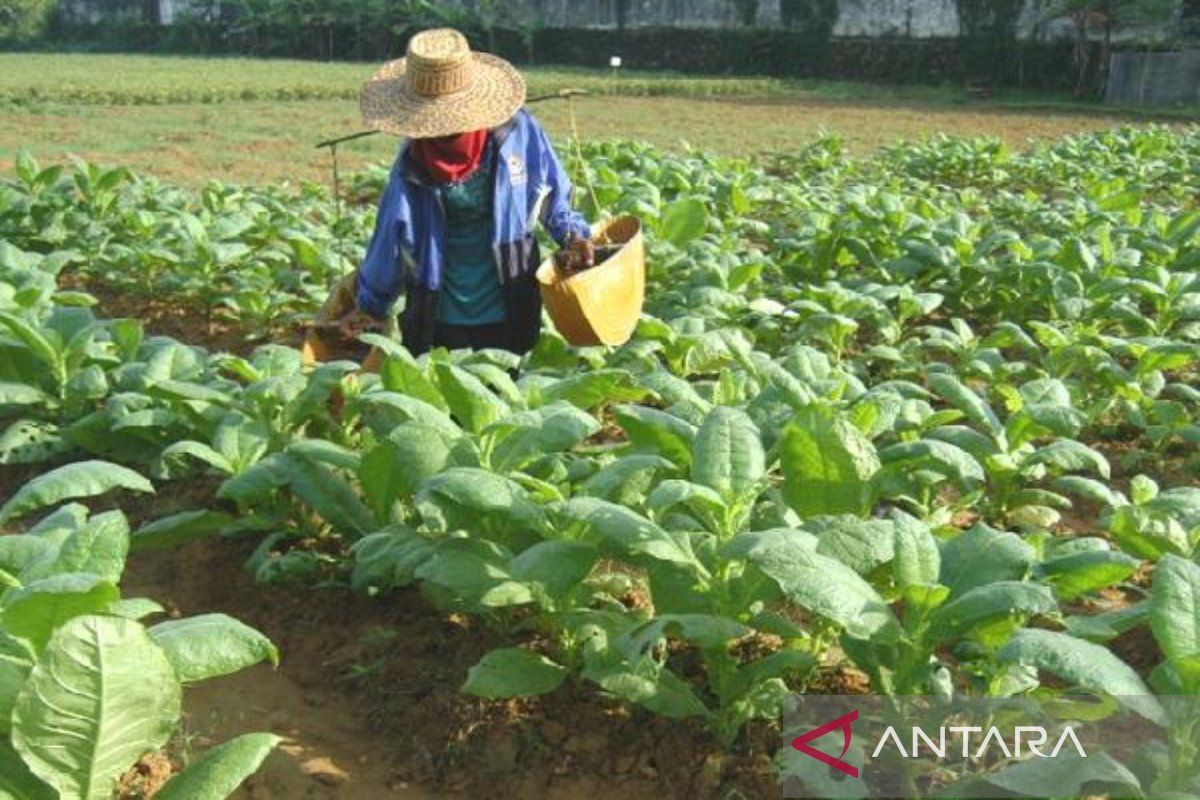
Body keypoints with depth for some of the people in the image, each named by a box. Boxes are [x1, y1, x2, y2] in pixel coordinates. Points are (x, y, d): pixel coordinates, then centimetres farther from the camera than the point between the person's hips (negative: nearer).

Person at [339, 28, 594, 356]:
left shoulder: (517, 131, -13)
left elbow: (553, 197, 3)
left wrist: (573, 235, -12)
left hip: (510, 317, 0)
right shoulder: (413, 163, -11)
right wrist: (371, 305, 8)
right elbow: (391, 238, -1)